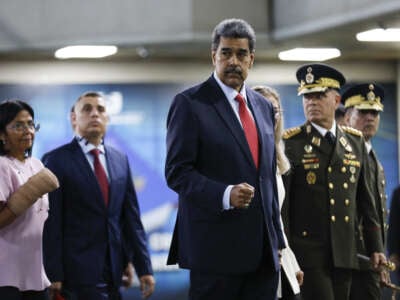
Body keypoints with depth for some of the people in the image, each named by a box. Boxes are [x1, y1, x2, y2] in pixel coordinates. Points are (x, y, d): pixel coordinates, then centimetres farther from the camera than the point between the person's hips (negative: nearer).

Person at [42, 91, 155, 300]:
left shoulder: (120, 160, 14)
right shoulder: (57, 160, -3)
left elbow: (131, 217, 14)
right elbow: (51, 223, -7)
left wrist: (144, 267, 9)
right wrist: (54, 276, -12)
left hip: (113, 271, 5)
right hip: (79, 272, -5)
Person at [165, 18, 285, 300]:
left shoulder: (264, 107, 17)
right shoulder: (190, 103, -3)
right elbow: (177, 172, -9)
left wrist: (277, 240, 17)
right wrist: (225, 195, -24)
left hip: (263, 251, 6)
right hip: (215, 246, -6)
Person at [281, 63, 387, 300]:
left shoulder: (355, 141, 12)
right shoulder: (290, 143, -3)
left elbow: (365, 198, 15)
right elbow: (280, 200, -5)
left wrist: (376, 246, 13)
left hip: (345, 254, 5)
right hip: (308, 252, -5)